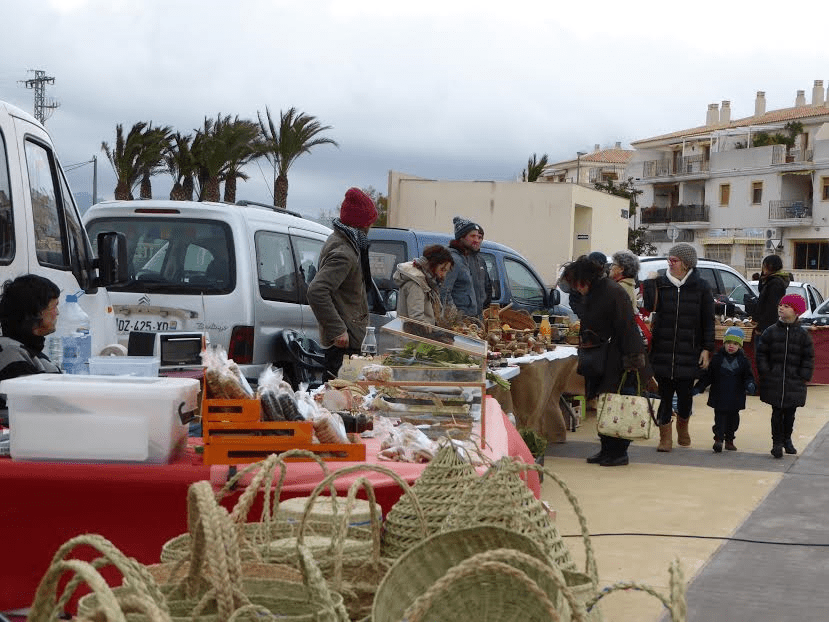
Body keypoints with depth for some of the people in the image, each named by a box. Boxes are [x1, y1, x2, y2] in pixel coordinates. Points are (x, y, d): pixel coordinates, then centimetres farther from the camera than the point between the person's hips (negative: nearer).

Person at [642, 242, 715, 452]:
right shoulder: (660, 283, 6)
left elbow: (708, 321, 3)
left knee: (685, 393, 8)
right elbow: (649, 306, -6)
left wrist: (707, 349, -2)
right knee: (665, 393, 0)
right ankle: (665, 437, 8)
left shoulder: (701, 287, 1)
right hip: (663, 351, 1)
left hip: (689, 353, -1)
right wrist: (649, 283, -11)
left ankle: (683, 428, 34)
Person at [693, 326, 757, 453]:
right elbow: (707, 376, 4)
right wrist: (698, 388, -1)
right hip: (719, 396, -2)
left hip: (735, 398, 2)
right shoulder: (717, 358, 0)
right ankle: (718, 439, -3)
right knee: (720, 417, -6)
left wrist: (751, 385, -18)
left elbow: (748, 376, 3)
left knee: (733, 418, 11)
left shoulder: (743, 360, 2)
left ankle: (729, 440, 24)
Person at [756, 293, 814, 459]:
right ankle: (777, 442, 8)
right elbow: (761, 353, 4)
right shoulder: (771, 331, 2)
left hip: (794, 382, 1)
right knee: (777, 412, 1)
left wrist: (804, 376, -3)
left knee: (790, 413, 10)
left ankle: (787, 439, 28)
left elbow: (808, 358, 5)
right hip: (774, 381, -1)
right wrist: (765, 372, -4)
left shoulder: (803, 334, 1)